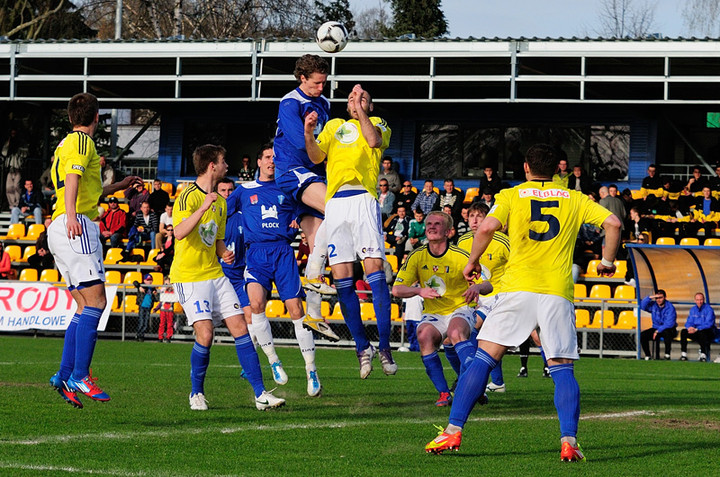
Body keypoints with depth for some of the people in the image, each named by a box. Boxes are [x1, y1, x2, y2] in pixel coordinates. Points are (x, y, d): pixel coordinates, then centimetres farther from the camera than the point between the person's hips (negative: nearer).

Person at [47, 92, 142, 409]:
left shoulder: (66, 144, 26)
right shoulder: (82, 142, -4)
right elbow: (72, 178, -21)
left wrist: (118, 186, 48)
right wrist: (71, 215, -36)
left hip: (62, 230, 10)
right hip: (77, 227, -10)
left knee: (85, 309, 9)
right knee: (95, 301, -15)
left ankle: (64, 376, 3)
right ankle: (79, 376, -21)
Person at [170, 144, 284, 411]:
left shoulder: (220, 202, 15)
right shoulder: (189, 196, -10)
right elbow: (180, 233, -25)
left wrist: (224, 254, 4)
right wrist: (203, 207, -32)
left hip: (215, 275, 7)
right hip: (189, 276, -7)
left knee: (240, 328, -2)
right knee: (205, 334, -17)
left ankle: (260, 394, -1)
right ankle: (197, 393, 3)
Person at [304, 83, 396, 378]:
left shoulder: (378, 123, 20)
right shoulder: (334, 126, 26)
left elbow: (374, 140, -3)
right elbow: (316, 157, 11)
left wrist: (360, 111, 3)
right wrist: (308, 134, -6)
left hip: (364, 197, -3)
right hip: (335, 201, 3)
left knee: (374, 269, -14)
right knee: (341, 278, -3)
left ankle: (384, 347, -12)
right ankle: (362, 346, 6)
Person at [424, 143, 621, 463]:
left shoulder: (510, 196, 8)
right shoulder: (574, 199, 14)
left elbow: (486, 227, -9)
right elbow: (612, 223, 6)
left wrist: (472, 262, 6)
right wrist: (607, 262, 20)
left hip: (517, 287, -1)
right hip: (558, 292, 1)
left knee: (484, 359, 2)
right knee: (562, 369, 4)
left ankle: (453, 431, -4)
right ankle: (569, 442, -11)